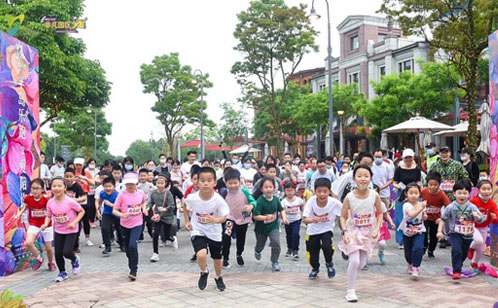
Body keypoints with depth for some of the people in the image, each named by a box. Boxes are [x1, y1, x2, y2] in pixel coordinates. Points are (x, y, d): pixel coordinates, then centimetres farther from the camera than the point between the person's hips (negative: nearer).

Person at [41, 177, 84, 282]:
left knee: (67, 252, -15)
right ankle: (62, 273, 29)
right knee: (58, 254, 5)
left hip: (71, 231, -4)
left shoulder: (70, 201, -21)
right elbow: (48, 216, 5)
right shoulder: (50, 202, -9)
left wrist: (74, 222, -22)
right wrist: (45, 224, -15)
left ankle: (75, 260, 22)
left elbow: (82, 211, -10)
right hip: (58, 231, 4)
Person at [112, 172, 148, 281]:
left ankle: (134, 271, -12)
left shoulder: (140, 193, -3)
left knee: (133, 245, -20)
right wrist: (122, 215, -27)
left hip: (137, 224, -1)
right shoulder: (122, 195, -10)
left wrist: (144, 208, 0)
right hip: (125, 225, 1)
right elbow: (114, 210, -8)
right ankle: (131, 267, 35)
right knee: (127, 248, 12)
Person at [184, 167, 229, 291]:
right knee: (201, 255, -24)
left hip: (214, 232, 1)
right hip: (197, 231, -1)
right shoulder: (192, 198, -20)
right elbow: (186, 209, 3)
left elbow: (224, 217, -20)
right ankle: (204, 273, 11)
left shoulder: (219, 200, -25)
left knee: (217, 259, 15)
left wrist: (215, 220, -40)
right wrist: (187, 222, -6)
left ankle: (219, 278, 48)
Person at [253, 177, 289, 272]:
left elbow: (281, 209, 6)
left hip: (273, 226, 2)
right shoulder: (260, 201, -24)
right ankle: (257, 251, 59)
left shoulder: (276, 199, -10)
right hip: (261, 227, -2)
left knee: (276, 242, -19)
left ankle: (275, 262, 1)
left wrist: (284, 218, -11)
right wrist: (266, 217, -38)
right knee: (260, 244, 20)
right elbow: (255, 216, -25)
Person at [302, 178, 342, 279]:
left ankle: (329, 263, 7)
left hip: (327, 230, -1)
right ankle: (315, 269, 42)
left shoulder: (334, 202, -24)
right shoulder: (311, 201, -24)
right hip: (312, 231, 1)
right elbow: (304, 219, -27)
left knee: (327, 246, -28)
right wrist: (312, 220, -47)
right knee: (313, 259, 4)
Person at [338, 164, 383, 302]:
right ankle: (350, 291, 2)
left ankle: (351, 274, 44)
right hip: (353, 232, -2)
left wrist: (377, 229, -10)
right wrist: (345, 232, -19)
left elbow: (380, 213, 2)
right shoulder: (349, 197, -15)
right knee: (354, 261, -14)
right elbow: (343, 216, -7)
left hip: (368, 233, 2)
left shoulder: (374, 195, -12)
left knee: (361, 264, 9)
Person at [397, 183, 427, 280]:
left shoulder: (421, 204, -2)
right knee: (408, 251, 14)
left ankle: (415, 268, -11)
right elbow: (412, 215, -37)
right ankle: (410, 264, 44)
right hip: (407, 232, -1)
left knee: (418, 248, -22)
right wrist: (421, 208, -44)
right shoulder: (406, 205, -18)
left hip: (419, 232, 2)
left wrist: (425, 217, -6)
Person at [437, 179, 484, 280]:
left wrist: (477, 216, -30)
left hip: (468, 235, 3)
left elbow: (481, 220, -8)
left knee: (464, 254, 18)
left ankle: (457, 266, 46)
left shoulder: (472, 207, -5)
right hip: (455, 234, -3)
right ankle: (457, 271, -17)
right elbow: (443, 219, 1)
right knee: (456, 251, -23)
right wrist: (440, 231, -5)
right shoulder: (451, 207, -8)